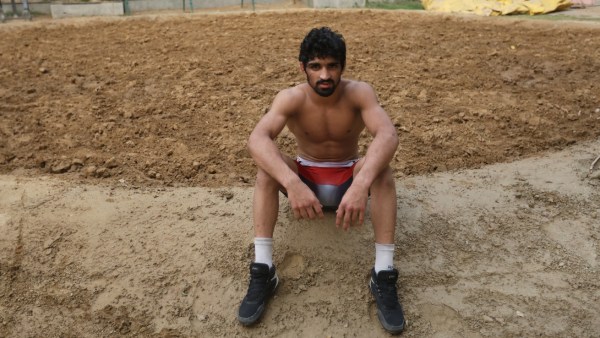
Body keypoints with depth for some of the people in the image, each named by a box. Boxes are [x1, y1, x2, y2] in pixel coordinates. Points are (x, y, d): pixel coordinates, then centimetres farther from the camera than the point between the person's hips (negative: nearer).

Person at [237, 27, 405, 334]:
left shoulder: (359, 93, -20)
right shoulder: (291, 98, -19)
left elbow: (388, 135, -38)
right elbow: (257, 139, -37)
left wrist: (361, 184, -55)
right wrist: (292, 183, -54)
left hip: (348, 179, 0)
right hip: (304, 179, 1)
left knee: (381, 167, -32)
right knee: (267, 166, -29)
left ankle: (383, 273, -30)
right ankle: (262, 270, -27)